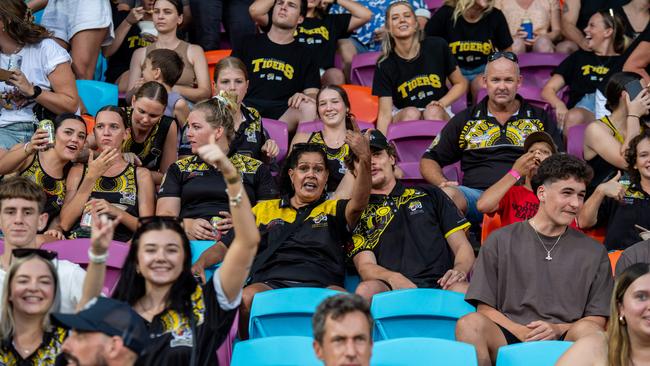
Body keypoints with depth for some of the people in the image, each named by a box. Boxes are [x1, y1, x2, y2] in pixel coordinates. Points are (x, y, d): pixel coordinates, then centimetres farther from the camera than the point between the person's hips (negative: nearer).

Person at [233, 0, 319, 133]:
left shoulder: (304, 54, 24)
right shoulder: (249, 43, 25)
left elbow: (313, 93, 13)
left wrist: (304, 97, -13)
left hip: (283, 112, 0)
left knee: (310, 108, -34)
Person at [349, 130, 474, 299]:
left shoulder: (430, 195, 26)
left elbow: (463, 246, 20)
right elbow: (365, 266, 6)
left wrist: (460, 270, -5)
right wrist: (393, 278, -18)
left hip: (439, 285, 0)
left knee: (463, 290, -38)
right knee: (366, 290, -37)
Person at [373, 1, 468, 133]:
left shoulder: (437, 47, -5)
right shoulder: (385, 64, -8)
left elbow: (461, 84, 8)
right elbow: (385, 113, -12)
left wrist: (441, 105, -10)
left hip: (440, 115, 0)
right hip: (403, 118, 0)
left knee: (433, 111, -32)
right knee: (411, 113, -33)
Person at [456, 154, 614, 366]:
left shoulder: (594, 253, 16)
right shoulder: (501, 241, 12)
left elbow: (598, 320, 11)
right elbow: (485, 308, 7)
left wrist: (557, 330, -9)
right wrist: (522, 332, -12)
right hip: (508, 337, 0)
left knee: (587, 330, -35)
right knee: (470, 324, -32)